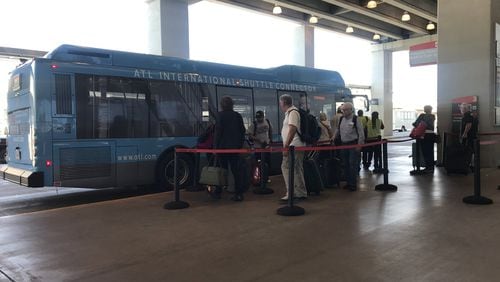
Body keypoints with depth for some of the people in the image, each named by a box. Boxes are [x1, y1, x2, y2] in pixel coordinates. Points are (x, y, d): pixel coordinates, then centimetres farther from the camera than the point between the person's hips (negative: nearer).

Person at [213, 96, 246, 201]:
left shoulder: (220, 115, -8)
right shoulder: (238, 116, 6)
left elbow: (218, 131, -11)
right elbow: (242, 131, 8)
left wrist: (215, 146, -6)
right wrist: (240, 145, 15)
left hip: (222, 146, -3)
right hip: (235, 147, 3)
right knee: (235, 170, 5)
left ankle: (218, 192, 16)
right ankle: (239, 194, 2)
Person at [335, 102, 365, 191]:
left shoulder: (355, 119, -9)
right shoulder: (341, 119, 10)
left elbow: (361, 133, -9)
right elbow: (339, 131, 20)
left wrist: (359, 144, -13)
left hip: (353, 144, -6)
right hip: (344, 144, 6)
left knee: (353, 164, -6)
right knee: (346, 164, 9)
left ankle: (353, 184, 0)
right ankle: (348, 182, 18)